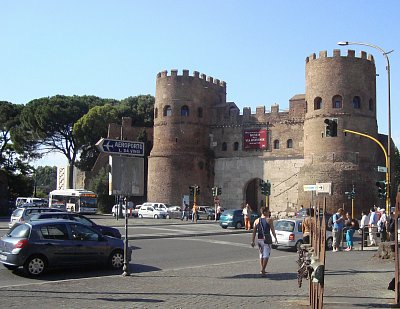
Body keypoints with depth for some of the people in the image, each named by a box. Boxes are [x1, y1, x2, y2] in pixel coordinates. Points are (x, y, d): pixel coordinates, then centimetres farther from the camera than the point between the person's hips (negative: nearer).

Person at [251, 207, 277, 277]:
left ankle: (262, 269, 26)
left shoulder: (256, 221, 7)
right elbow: (272, 230, -4)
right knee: (266, 255, -5)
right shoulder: (269, 220, -5)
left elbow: (254, 232, 5)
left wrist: (252, 241, 7)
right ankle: (263, 270, -16)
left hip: (259, 240, 5)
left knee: (261, 254, 19)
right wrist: (275, 238, 8)